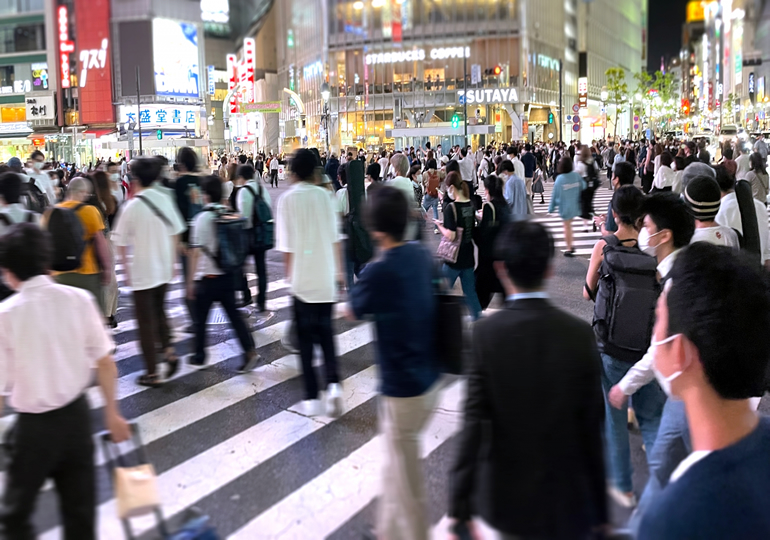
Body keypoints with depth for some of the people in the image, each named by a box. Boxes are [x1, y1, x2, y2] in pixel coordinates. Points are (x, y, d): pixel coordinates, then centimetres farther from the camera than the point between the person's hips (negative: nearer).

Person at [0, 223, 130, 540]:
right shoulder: (79, 299, -7)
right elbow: (105, 362, -2)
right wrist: (112, 413, 9)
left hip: (34, 425, -3)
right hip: (77, 414, 3)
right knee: (81, 511, 15)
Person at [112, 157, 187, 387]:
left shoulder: (131, 207, -14)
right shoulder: (166, 199, -1)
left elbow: (121, 243, -8)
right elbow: (176, 234, 6)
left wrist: (126, 270, 4)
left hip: (142, 272, -5)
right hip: (164, 269, 5)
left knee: (146, 321, 5)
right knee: (159, 311, 25)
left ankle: (152, 373, 11)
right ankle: (168, 349, 6)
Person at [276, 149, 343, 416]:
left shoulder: (287, 199, -8)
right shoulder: (324, 195, 1)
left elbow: (287, 246, -8)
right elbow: (335, 237, 5)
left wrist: (289, 275, 7)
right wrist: (339, 270, 17)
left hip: (302, 279, -2)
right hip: (326, 277, 3)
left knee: (306, 337, 8)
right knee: (325, 332, 16)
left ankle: (312, 398, 10)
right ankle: (333, 384, -1)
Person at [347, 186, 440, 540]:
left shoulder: (379, 272, -23)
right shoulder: (422, 256, -1)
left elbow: (352, 312, -5)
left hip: (403, 388, -8)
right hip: (428, 378, 8)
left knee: (407, 483, 11)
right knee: (395, 466, 26)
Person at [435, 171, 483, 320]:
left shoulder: (451, 207, -18)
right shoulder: (470, 206, 3)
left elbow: (450, 236, -23)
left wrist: (439, 225, -5)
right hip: (468, 257, 7)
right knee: (470, 293, 14)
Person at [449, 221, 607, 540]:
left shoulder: (487, 333, -15)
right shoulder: (581, 335, -11)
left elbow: (473, 422, -17)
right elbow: (592, 429, -7)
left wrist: (459, 507, -11)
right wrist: (600, 512, 3)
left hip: (504, 500, 0)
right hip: (566, 504, 1)